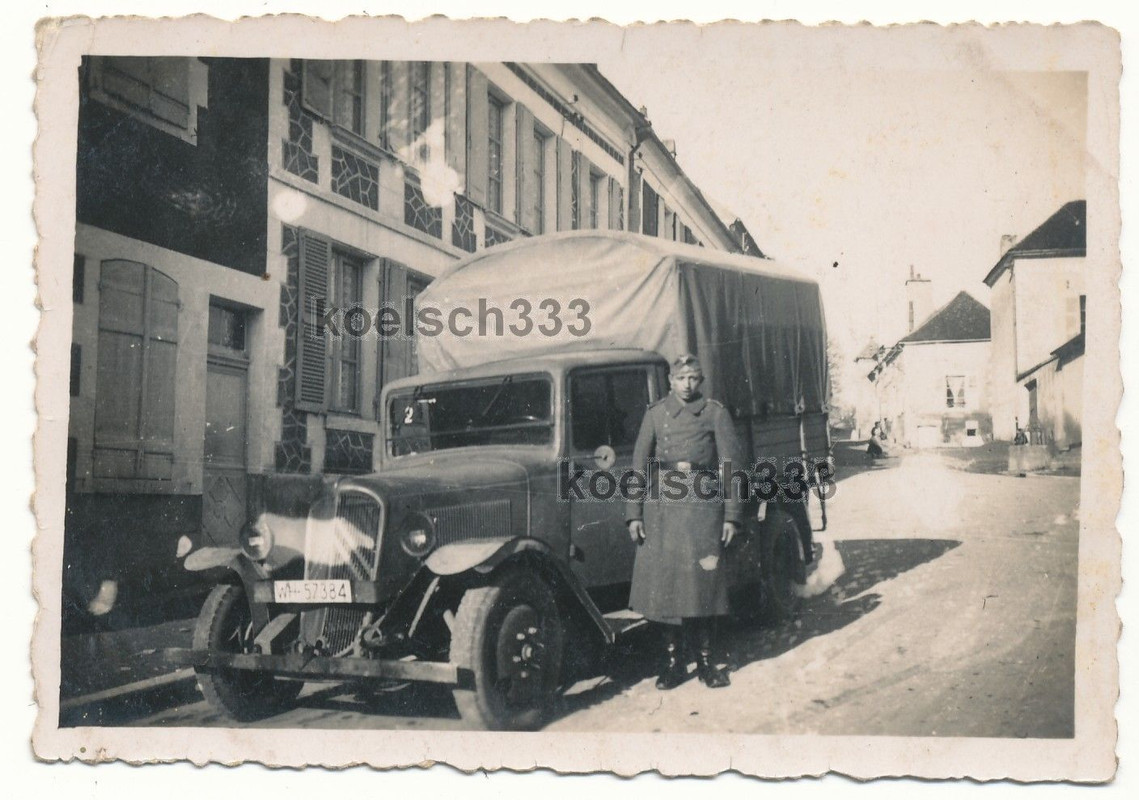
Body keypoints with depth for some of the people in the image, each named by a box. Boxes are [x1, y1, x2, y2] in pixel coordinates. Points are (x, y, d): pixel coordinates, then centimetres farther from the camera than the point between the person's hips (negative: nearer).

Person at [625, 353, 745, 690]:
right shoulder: (655, 413, 9)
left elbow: (732, 465, 5)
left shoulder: (716, 413, 5)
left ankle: (705, 659, 11)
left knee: (703, 579, -1)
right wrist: (634, 513, 2)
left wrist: (731, 515, -1)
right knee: (663, 579, 0)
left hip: (703, 506, -1)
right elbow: (639, 464, 9)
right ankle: (673, 660, 11)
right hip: (662, 506, 1)